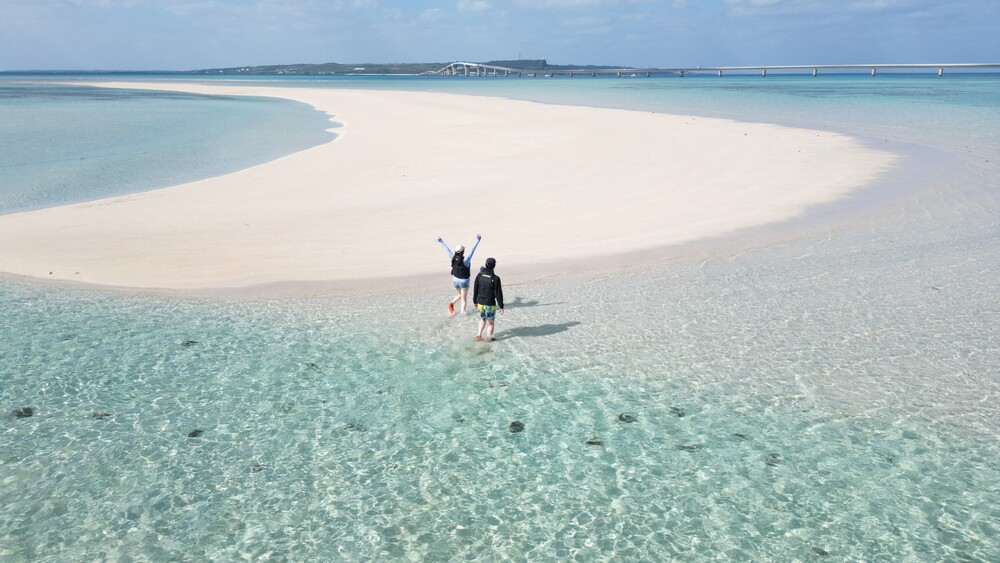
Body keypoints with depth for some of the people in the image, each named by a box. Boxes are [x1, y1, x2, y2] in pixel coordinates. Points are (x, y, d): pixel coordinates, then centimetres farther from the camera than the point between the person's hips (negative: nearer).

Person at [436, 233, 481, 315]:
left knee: (459, 295, 26)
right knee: (464, 298, 11)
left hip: (455, 280, 5)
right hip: (464, 281, -4)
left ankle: (451, 303, 8)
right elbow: (472, 250, -29)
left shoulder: (453, 258, -14)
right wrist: (477, 240, -31)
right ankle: (463, 311, 8)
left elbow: (447, 249, -4)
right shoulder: (465, 260, -25)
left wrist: (441, 241, 6)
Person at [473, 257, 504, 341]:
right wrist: (501, 306, -6)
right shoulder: (495, 278, -19)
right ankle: (489, 336, 20)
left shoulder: (479, 275, -6)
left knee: (482, 319, 25)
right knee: (490, 322, 13)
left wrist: (475, 301, 17)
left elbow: (475, 289, 3)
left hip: (480, 302, 4)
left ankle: (479, 334, 19)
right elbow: (498, 294, -15)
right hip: (490, 304, -4)